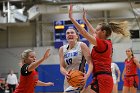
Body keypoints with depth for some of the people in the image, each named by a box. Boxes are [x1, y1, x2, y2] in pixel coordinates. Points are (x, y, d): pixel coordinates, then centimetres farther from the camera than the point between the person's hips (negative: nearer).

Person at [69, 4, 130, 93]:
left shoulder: (102, 44, -9)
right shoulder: (107, 43, 15)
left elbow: (84, 33, -13)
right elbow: (93, 33, 32)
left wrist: (71, 17, -10)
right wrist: (85, 19, 38)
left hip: (101, 79, -10)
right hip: (106, 79, 10)